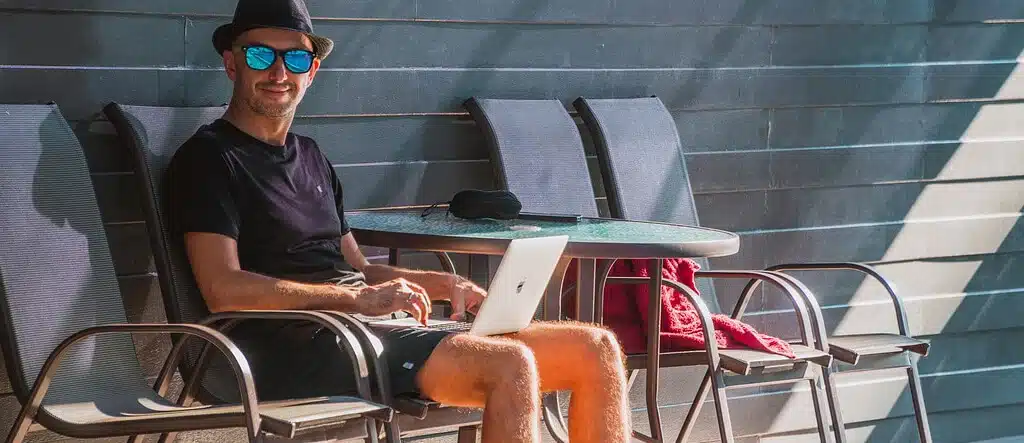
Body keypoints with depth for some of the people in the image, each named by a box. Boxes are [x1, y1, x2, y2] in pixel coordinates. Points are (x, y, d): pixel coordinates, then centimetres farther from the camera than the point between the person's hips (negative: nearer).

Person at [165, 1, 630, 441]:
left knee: (596, 348, -1)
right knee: (510, 366, -31)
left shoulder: (310, 157, 26)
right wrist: (362, 299, -17)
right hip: (302, 350, -9)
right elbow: (223, 289, -15)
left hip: (379, 329, 9)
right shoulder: (209, 158, -1)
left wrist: (440, 285, 7)